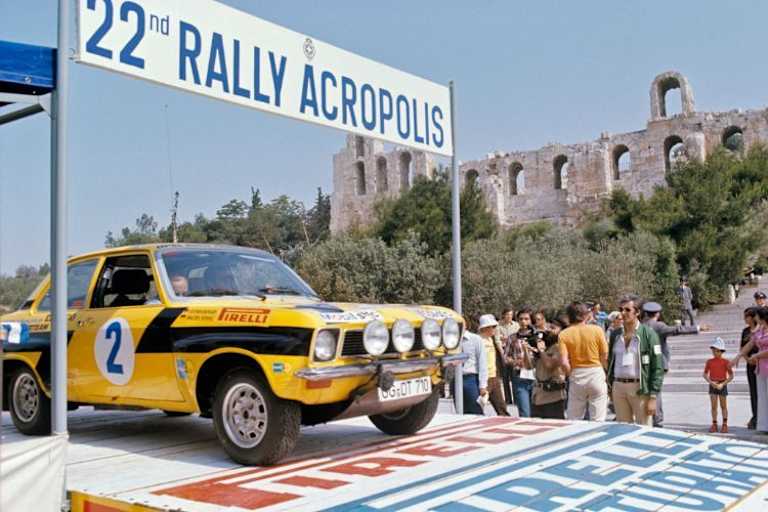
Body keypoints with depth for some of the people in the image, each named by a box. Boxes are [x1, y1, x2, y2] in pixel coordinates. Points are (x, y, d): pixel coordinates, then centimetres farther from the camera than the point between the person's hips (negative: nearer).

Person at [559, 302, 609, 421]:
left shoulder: (564, 334, -5)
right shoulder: (597, 330, -5)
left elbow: (564, 362, -12)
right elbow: (605, 357, -4)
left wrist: (571, 374, 7)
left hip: (576, 376, 1)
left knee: (573, 421, 10)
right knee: (598, 420, 5)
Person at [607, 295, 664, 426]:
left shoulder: (648, 334, -6)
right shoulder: (615, 334, 9)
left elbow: (657, 367, -8)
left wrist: (653, 397, -12)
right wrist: (611, 386, 11)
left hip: (640, 388, -5)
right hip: (618, 387, 5)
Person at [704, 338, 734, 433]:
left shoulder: (725, 362, -7)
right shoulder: (709, 362, 1)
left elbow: (731, 376, -6)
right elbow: (705, 374, 5)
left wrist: (722, 384, -16)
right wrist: (711, 382, -12)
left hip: (722, 385, -2)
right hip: (713, 385, 2)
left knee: (723, 406, 8)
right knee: (714, 406, 3)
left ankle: (725, 425, 16)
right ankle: (714, 425, 10)